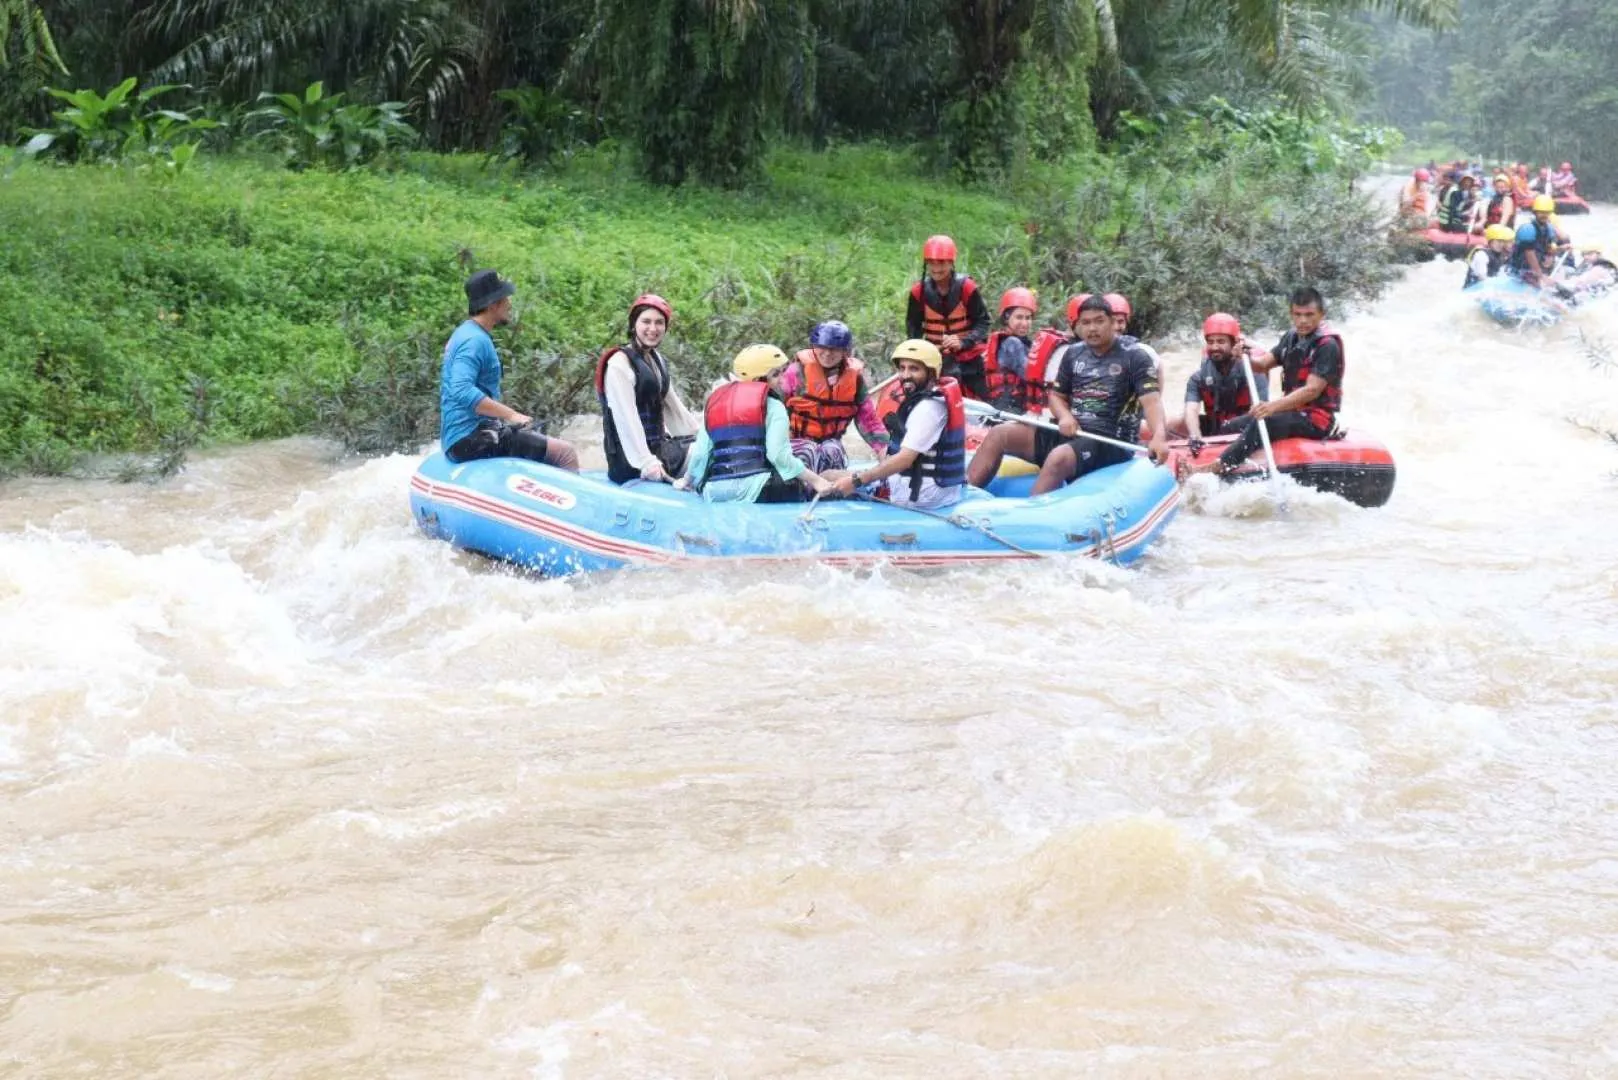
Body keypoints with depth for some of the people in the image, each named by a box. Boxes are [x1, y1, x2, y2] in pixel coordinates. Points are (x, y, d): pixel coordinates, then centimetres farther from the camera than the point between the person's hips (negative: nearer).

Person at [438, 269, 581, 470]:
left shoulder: (464, 334, 17)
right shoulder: (475, 340, -15)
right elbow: (462, 391, -29)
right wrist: (510, 414, -28)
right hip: (472, 438, -11)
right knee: (565, 454, -15)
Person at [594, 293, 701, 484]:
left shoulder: (657, 360, 17)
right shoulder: (620, 363, -11)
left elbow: (673, 407, 22)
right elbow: (625, 418, -20)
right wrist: (646, 462, -28)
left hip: (657, 446, 9)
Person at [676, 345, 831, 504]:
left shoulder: (714, 401, 21)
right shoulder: (772, 405, 3)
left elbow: (700, 455, 17)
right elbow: (779, 454, -9)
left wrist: (687, 481, 34)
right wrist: (814, 480, -6)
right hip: (755, 488, -6)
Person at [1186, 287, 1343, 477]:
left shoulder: (1328, 345, -15)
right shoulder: (1291, 338, 10)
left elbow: (1312, 390, -23)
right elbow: (1262, 364, 5)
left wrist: (1274, 406, -35)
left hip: (1319, 418, -10)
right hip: (1294, 411, 10)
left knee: (1263, 423, -33)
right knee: (1231, 427, 1)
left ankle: (1215, 468, -44)